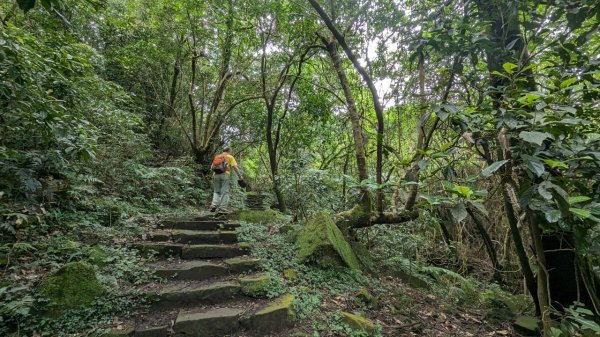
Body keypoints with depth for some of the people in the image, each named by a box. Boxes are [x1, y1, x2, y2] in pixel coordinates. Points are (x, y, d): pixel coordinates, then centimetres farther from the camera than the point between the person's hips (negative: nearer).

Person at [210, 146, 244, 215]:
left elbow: (211, 167, 15)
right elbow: (235, 167, -1)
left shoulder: (217, 156, 23)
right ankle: (222, 209, -7)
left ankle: (214, 205, -5)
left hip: (216, 175, 4)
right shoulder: (230, 157, 11)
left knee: (216, 191, 15)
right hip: (225, 174, -4)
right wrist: (240, 176, 0)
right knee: (225, 192, -2)